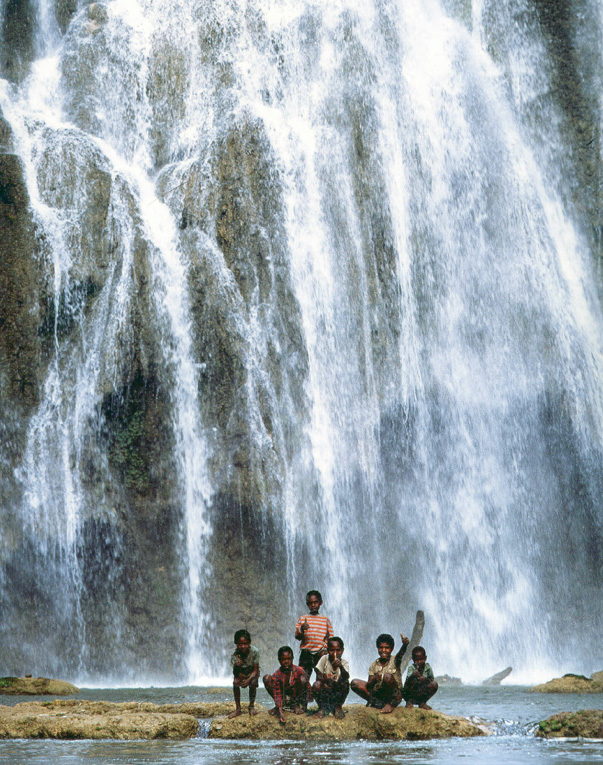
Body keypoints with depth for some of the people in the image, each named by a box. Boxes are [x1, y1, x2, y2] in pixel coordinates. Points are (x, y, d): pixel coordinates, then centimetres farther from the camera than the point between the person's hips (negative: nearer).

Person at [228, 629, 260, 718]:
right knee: (235, 682, -27)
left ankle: (251, 706, -7)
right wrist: (236, 666, -48)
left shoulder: (254, 652, -25)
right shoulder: (235, 655, -24)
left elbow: (255, 670, -20)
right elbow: (236, 674, -25)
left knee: (253, 683, -29)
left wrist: (248, 680, -37)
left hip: (252, 673, -1)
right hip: (241, 673, 1)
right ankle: (238, 708, -16)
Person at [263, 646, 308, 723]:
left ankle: (297, 705, -7)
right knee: (267, 678, -16)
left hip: (297, 697, -1)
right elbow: (277, 694, -21)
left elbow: (307, 686, -14)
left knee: (302, 679, -27)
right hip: (284, 699, 1)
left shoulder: (299, 670, -18)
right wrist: (280, 712, -33)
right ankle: (278, 706, -3)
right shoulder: (276, 675, -17)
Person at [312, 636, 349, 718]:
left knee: (345, 684, -27)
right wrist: (327, 680, -35)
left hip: (337, 692, 1)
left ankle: (338, 707, -7)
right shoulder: (324, 659, -7)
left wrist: (340, 666, -45)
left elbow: (346, 677, -26)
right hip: (324, 691, -1)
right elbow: (318, 676, -13)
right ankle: (322, 707, -6)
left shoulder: (344, 663, -7)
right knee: (317, 685, -30)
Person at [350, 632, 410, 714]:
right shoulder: (374, 665, 6)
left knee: (387, 676, -32)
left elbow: (400, 654, -30)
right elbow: (368, 686, 1)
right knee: (355, 683, -11)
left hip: (393, 695, -3)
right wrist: (374, 680, -23)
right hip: (377, 694, 3)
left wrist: (404, 645, -54)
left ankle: (391, 704, -11)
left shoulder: (394, 660, -4)